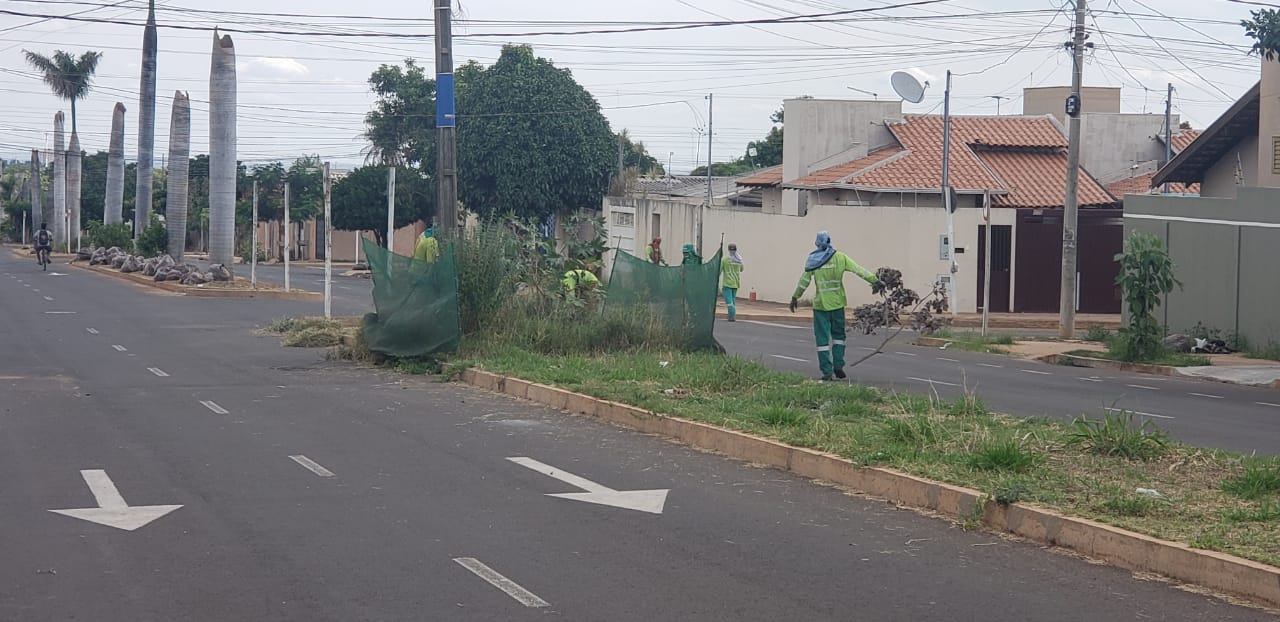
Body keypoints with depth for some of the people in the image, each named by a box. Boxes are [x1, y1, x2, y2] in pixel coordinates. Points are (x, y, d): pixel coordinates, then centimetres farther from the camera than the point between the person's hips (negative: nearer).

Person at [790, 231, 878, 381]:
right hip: (837, 303, 1)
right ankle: (838, 366, 6)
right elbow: (859, 270, -5)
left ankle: (827, 371, 0)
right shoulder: (840, 258, -2)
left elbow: (804, 281, 1)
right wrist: (875, 280, -1)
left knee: (822, 338, 3)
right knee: (838, 335, 16)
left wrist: (795, 298, 11)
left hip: (820, 304, -1)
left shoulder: (813, 260, -2)